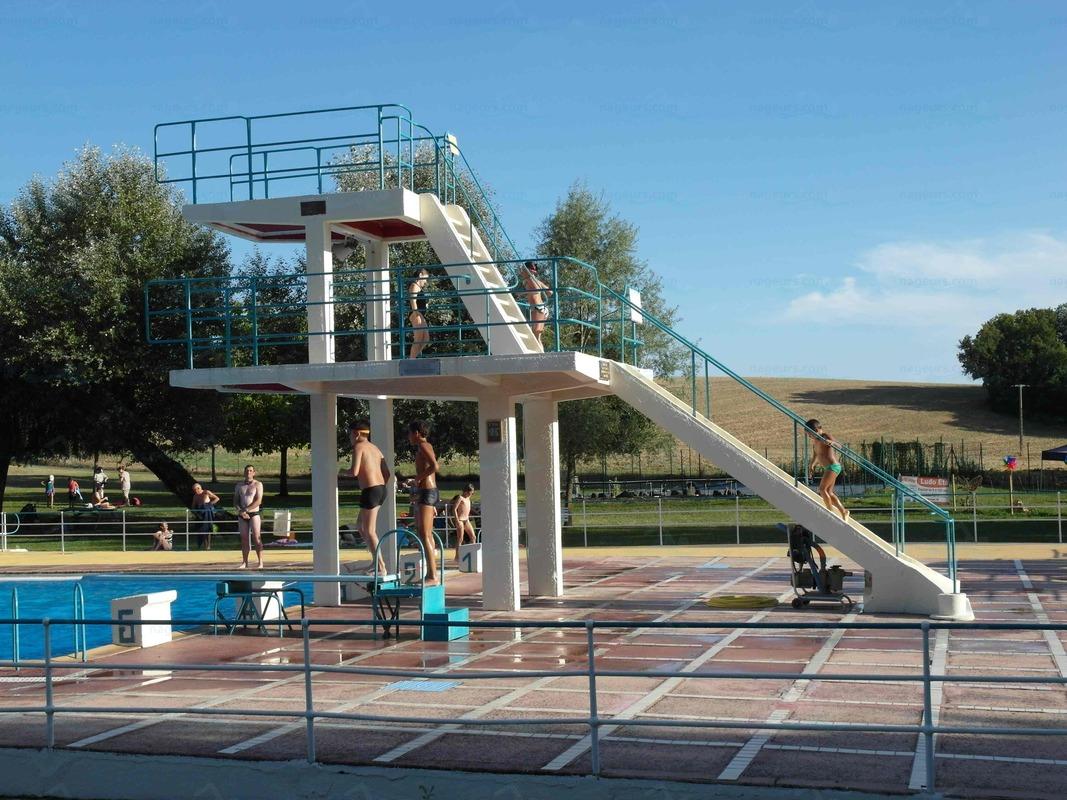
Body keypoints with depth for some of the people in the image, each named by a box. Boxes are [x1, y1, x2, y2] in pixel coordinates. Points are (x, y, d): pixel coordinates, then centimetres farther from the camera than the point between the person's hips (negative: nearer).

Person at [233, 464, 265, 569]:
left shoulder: (258, 485, 1)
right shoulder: (239, 486, 12)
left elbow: (258, 501, -9)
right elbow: (235, 502, 9)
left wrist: (246, 510, -14)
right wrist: (241, 511, -10)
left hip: (254, 514, -4)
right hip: (242, 516, 4)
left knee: (256, 537, -9)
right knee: (244, 538, 4)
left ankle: (260, 562, -11)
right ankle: (244, 562, 8)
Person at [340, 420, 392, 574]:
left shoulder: (358, 447, -6)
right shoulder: (375, 448, 19)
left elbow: (354, 472, -17)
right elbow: (387, 473, 17)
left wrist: (342, 472, 3)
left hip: (370, 491, -9)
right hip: (381, 489, 9)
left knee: (370, 531, -2)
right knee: (360, 525, 20)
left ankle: (381, 568, -3)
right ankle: (377, 560, 16)